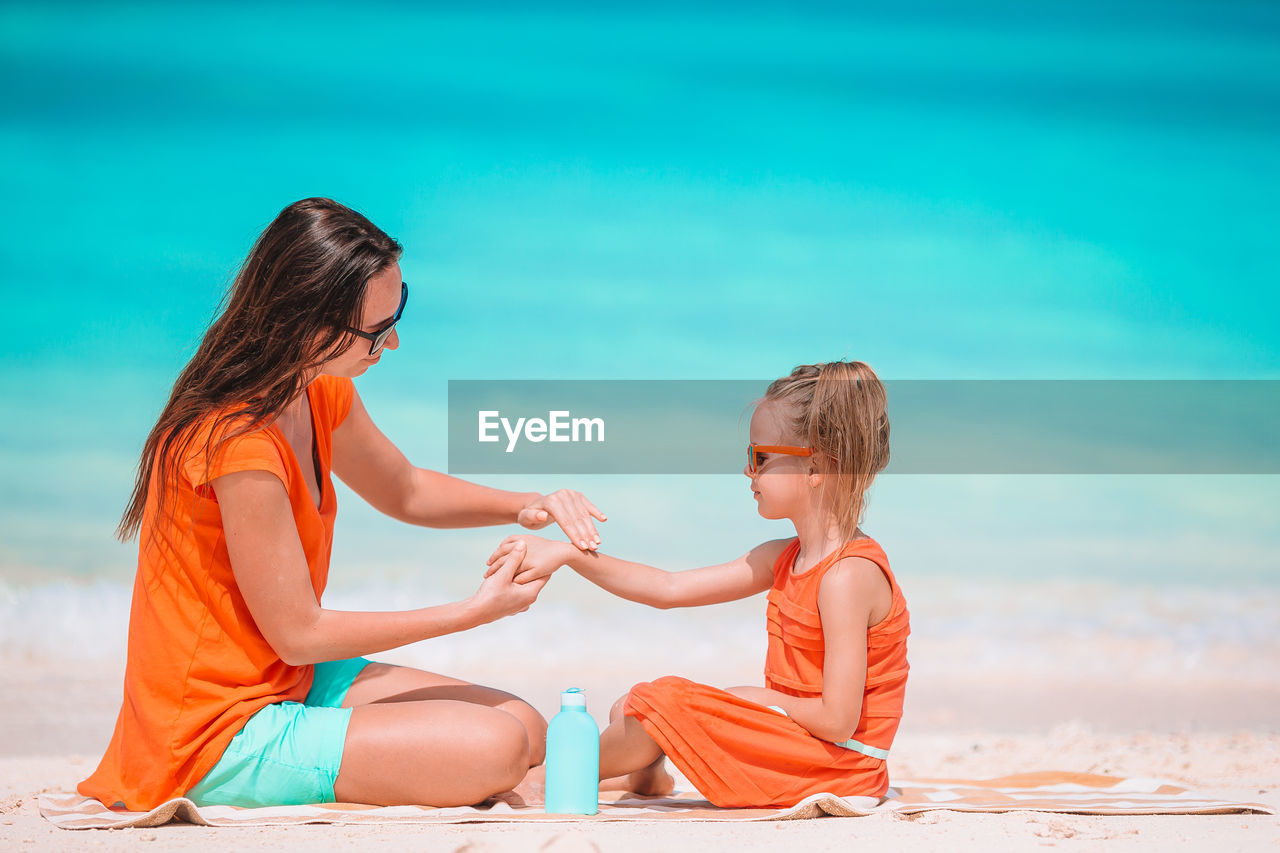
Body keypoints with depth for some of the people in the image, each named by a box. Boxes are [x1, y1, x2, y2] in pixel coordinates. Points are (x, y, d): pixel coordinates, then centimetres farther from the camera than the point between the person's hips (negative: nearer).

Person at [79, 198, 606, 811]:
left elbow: (405, 491, 22)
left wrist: (525, 506, 3)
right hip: (222, 737, -9)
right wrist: (473, 612, -14)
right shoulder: (238, 443, -28)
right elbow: (299, 634, -21)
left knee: (527, 727, 4)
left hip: (290, 683, 9)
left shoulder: (321, 395, 2)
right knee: (495, 749, -21)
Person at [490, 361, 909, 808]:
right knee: (631, 709, 16)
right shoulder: (783, 559, 8)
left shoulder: (848, 575, -23)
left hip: (836, 767, -10)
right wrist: (566, 554, 0)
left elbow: (838, 720, -26)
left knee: (664, 702, -15)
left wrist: (753, 698, -10)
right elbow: (669, 589, 8)